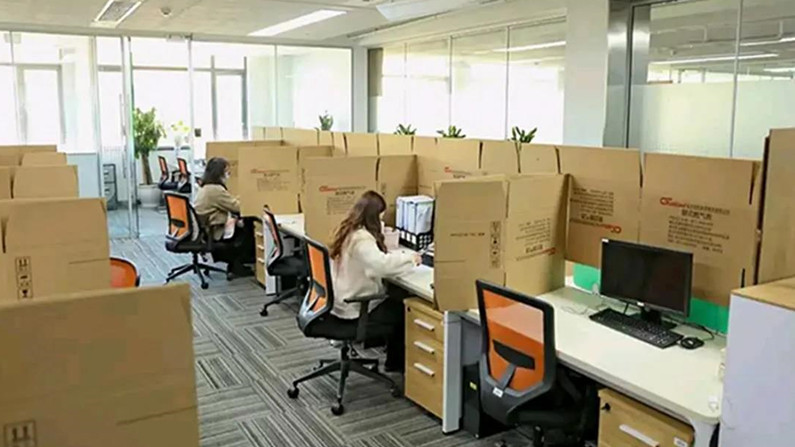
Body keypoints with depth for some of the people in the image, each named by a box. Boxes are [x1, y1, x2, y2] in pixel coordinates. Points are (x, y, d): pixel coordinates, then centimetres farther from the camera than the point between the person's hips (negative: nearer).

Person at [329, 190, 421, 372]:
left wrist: (403, 257, 6)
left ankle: (394, 361, 29)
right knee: (403, 309, 6)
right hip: (355, 309, -9)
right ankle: (397, 364, 25)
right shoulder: (361, 238, -25)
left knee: (395, 301, 20)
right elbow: (382, 264, -39)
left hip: (344, 301, 9)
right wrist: (409, 258, -22)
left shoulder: (347, 232, 6)